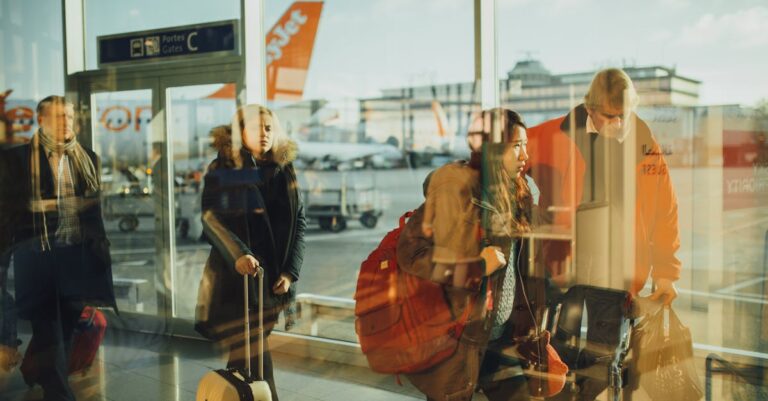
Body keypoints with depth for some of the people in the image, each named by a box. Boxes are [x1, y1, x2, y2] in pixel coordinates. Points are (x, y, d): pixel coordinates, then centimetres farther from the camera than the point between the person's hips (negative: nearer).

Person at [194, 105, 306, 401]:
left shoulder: (284, 171, 8)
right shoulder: (222, 170, -2)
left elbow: (299, 221, 7)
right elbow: (211, 217, -13)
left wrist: (291, 270, -3)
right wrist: (238, 254, -29)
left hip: (273, 278, 3)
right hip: (235, 276, -3)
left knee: (247, 354, 11)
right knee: (253, 358, -6)